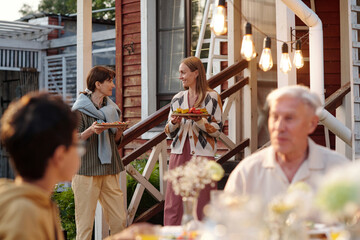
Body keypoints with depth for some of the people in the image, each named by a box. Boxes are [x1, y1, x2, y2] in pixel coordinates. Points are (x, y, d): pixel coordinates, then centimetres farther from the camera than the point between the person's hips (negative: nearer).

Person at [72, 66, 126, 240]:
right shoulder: (79, 110, -2)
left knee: (119, 221, 2)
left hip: (109, 171, 6)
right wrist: (90, 131, -21)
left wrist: (119, 132, 1)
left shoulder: (111, 109, 17)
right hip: (86, 171, -6)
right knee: (85, 224, -5)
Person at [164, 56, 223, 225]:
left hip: (202, 155, -4)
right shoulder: (177, 99, 15)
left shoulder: (212, 97, 2)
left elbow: (217, 130, -2)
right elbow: (169, 132, 16)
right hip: (179, 153, 4)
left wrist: (200, 121, -17)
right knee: (173, 203, 0)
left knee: (201, 202, -2)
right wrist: (174, 123, -5)